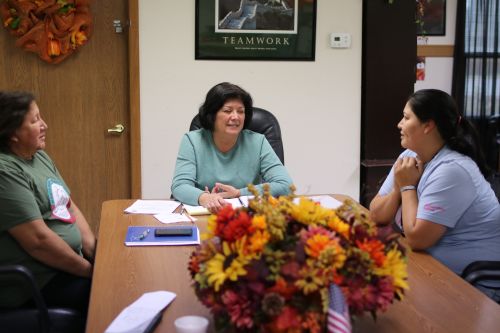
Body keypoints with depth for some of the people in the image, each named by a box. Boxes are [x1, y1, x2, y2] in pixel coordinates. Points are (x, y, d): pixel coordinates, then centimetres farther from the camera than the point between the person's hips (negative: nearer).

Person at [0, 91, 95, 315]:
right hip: (36, 284, -9)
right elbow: (38, 240, -24)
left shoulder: (39, 156, 11)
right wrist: (89, 269, -15)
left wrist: (94, 250, 1)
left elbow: (69, 206, 15)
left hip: (67, 261, 9)